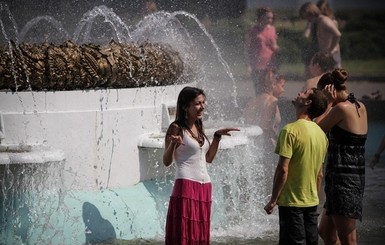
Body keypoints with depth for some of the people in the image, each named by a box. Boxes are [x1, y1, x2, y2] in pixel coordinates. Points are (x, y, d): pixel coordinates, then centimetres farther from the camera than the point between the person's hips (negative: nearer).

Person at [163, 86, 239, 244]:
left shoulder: (199, 128, 15)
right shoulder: (176, 128, -6)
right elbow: (167, 161, -12)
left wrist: (217, 136, 17)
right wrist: (173, 144, -29)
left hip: (204, 187, 7)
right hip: (186, 185, -7)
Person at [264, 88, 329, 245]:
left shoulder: (291, 130, -15)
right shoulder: (321, 133, 9)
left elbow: (283, 169, -19)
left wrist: (273, 200, -13)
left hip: (291, 202, -7)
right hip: (312, 202, 7)